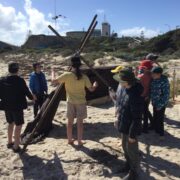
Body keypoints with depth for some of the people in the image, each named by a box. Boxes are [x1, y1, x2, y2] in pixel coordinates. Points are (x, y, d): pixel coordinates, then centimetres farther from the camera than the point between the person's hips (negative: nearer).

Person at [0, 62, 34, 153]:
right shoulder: (20, 80, -18)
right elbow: (26, 91, -9)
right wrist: (32, 97, 11)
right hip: (17, 106, -6)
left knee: (10, 123, 23)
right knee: (18, 125, 5)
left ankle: (10, 143, 36)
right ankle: (16, 146, 8)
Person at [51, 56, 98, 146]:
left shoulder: (67, 75, -11)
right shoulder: (84, 77, -7)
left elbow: (54, 81, -9)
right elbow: (91, 89, -2)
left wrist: (53, 73, 11)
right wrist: (95, 85, 21)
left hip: (71, 102, 0)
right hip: (81, 102, 0)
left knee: (70, 121, 13)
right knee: (80, 122, 8)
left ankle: (70, 140, 24)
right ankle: (79, 141, 15)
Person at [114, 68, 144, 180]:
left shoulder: (135, 96, -30)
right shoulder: (128, 91, 0)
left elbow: (137, 118, -26)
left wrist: (132, 134, -21)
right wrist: (120, 124, 20)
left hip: (131, 129, -9)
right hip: (125, 127, 9)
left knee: (132, 151, 10)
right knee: (125, 148, 24)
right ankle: (129, 165, 46)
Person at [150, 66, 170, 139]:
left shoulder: (164, 81, -23)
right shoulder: (154, 79, -2)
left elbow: (166, 95, -20)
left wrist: (160, 105, -18)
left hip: (161, 104, -7)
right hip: (155, 103, 7)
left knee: (159, 119, 2)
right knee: (155, 118, 20)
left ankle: (161, 134, 20)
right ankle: (157, 130, 40)